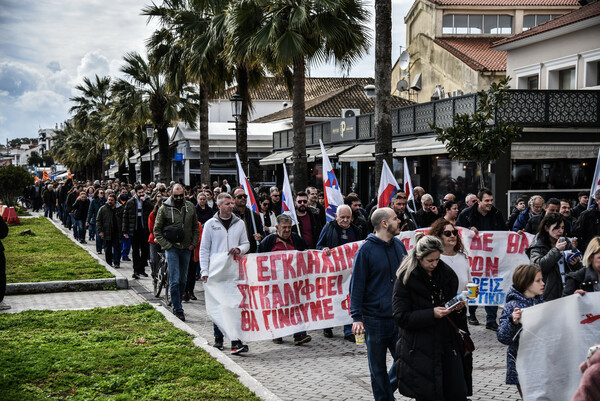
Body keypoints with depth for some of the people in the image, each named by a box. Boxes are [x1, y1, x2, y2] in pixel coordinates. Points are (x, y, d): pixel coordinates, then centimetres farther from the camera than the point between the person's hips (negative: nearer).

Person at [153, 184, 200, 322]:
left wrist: (193, 243, 4)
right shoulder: (164, 208, -5)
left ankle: (176, 305, 25)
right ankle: (178, 310, -4)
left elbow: (195, 227, 14)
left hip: (186, 248, 4)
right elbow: (157, 230, -1)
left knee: (183, 280, 10)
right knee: (175, 280, -8)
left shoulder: (190, 207, 6)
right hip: (172, 248, -4)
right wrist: (166, 245, -9)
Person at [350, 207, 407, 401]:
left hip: (399, 316, 5)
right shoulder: (366, 250, -9)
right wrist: (356, 316, -15)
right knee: (378, 368, 5)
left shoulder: (399, 245, 8)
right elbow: (357, 285, -9)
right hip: (375, 318, -5)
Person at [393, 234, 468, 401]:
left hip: (447, 343, 4)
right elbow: (400, 317, -12)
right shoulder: (405, 279, -7)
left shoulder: (447, 274, 8)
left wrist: (459, 309, -3)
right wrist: (432, 314, -21)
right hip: (419, 348, -4)